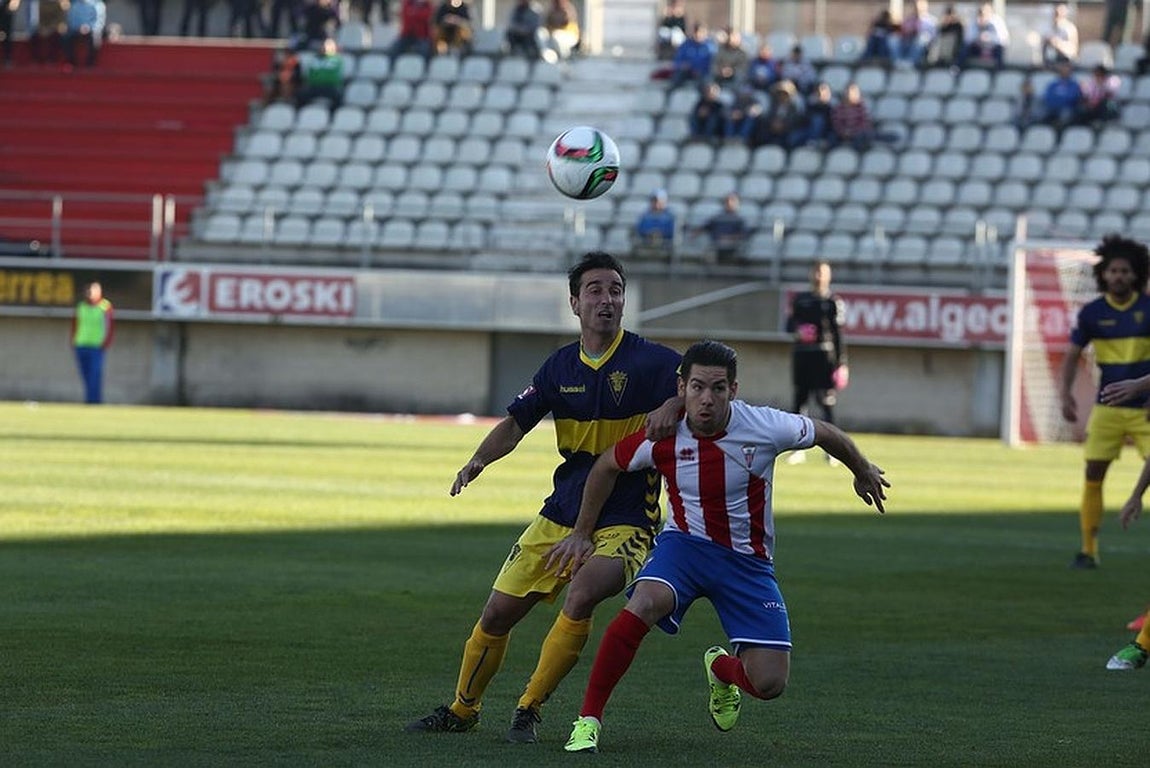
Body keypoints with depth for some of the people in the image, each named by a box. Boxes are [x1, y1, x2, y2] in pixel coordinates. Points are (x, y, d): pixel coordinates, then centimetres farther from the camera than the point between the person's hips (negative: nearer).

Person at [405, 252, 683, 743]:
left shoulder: (648, 360, -10)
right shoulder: (561, 367, 5)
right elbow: (516, 423, 5)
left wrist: (673, 405, -38)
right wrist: (479, 460, -15)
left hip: (625, 521, -5)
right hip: (561, 516, 5)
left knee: (580, 597, -30)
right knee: (498, 611, 7)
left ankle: (528, 711, -14)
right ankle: (462, 710, 30)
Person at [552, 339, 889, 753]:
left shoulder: (766, 427, -19)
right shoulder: (663, 439, -16)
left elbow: (826, 434, 2)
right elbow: (607, 466, 4)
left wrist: (863, 471, 20)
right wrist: (581, 533, 10)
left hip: (748, 560, 1)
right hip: (685, 544, -1)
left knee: (769, 683, -9)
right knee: (643, 604, -35)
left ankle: (721, 668, 31)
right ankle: (588, 719, -25)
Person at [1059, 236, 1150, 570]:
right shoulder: (1092, 313, 0)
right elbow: (1072, 355, 5)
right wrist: (1065, 392, -10)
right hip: (1107, 407, 1)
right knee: (1093, 475, -4)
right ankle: (1088, 550, 5)